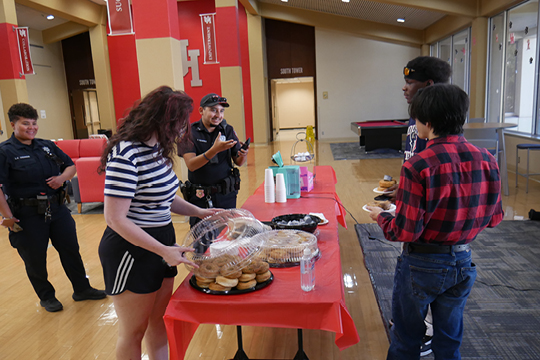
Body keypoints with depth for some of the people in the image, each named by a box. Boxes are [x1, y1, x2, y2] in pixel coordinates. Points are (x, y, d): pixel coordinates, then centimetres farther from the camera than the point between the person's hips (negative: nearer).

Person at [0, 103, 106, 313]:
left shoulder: (47, 146, 9)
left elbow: (70, 166, 16)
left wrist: (63, 177, -6)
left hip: (57, 208, 6)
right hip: (27, 215, -5)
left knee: (71, 250, 13)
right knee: (35, 260, 11)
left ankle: (82, 289, 30)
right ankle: (46, 297, 32)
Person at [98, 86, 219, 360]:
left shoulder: (157, 148, 5)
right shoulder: (126, 155, -24)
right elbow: (116, 219, -25)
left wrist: (198, 211, 8)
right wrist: (164, 250, -26)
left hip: (160, 243, 9)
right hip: (132, 251, -8)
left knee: (159, 322, 21)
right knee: (133, 332, 11)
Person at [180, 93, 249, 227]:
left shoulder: (228, 130, 5)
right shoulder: (190, 132, -5)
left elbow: (238, 162, 6)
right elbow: (191, 165, -16)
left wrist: (243, 155, -18)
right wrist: (215, 150, -29)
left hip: (227, 195, 2)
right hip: (200, 196, -2)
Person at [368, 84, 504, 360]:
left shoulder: (417, 167, -24)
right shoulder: (486, 160, -7)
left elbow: (404, 232, -22)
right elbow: (494, 218, 4)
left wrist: (381, 218, -2)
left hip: (422, 265, -5)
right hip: (462, 264, 5)